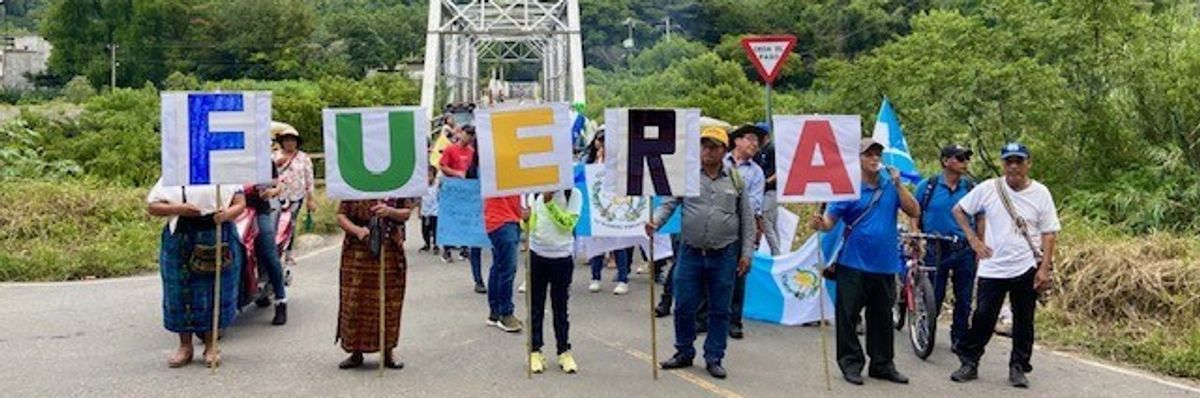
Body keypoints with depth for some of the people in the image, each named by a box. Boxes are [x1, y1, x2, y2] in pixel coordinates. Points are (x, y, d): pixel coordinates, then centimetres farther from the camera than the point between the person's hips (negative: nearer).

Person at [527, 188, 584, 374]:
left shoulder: (574, 194, -5)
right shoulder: (535, 193, 1)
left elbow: (568, 223, -15)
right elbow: (528, 226, 2)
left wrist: (550, 203, -20)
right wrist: (526, 218, -21)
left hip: (562, 257, -2)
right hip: (536, 254, 2)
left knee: (560, 306, 6)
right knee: (535, 306, 7)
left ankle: (564, 351, 16)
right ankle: (535, 351, 16)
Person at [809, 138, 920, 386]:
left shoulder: (891, 186, 7)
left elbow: (914, 212, -1)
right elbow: (830, 219, -9)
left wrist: (898, 184, -9)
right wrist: (819, 224, -31)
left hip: (885, 264, 4)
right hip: (854, 264, -3)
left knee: (882, 318, 12)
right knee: (848, 316, -1)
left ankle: (882, 364, 23)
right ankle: (851, 363, 10)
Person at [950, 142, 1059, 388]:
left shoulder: (1040, 193, -2)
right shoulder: (988, 189, -3)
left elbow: (1049, 233, 0)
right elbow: (959, 210, 7)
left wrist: (1045, 269, -8)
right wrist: (973, 240, 0)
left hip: (1026, 269, 0)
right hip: (993, 268, 0)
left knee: (1023, 322, 8)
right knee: (983, 319, 2)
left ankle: (1018, 368, 19)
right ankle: (969, 363, 12)